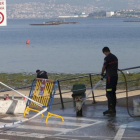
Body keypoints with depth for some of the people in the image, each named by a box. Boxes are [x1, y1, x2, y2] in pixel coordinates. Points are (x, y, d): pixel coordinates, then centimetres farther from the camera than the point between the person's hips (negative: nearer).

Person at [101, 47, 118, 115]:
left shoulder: (107, 58, -12)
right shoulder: (115, 57, 15)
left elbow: (104, 67, -4)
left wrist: (102, 73, 16)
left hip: (110, 77, -9)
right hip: (115, 76, 9)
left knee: (109, 94, -7)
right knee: (113, 93, 13)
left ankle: (111, 109, -10)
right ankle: (113, 108, 16)